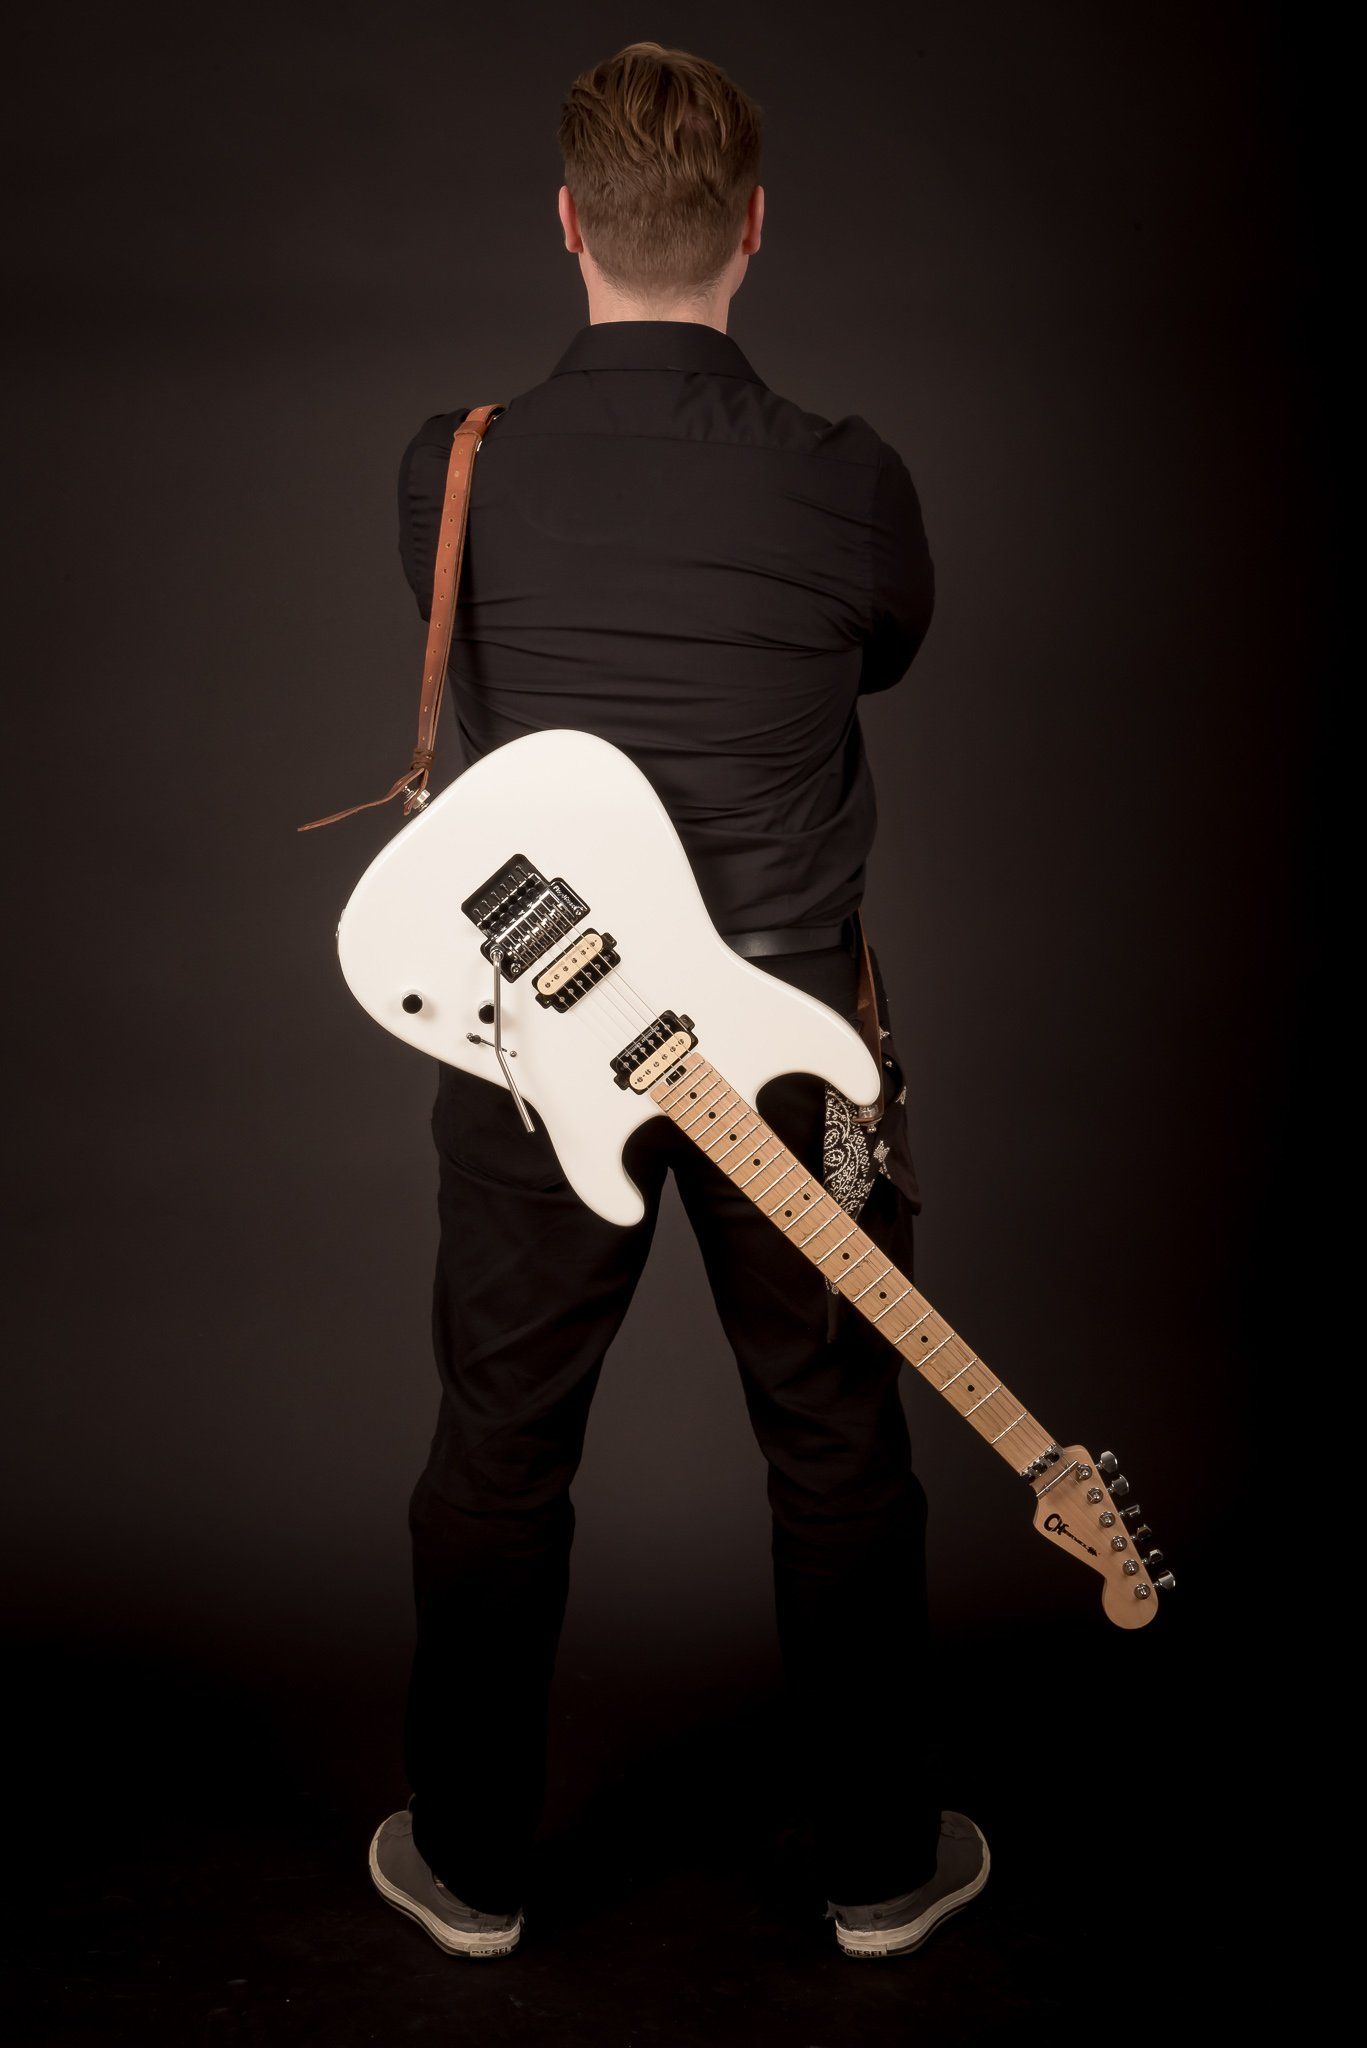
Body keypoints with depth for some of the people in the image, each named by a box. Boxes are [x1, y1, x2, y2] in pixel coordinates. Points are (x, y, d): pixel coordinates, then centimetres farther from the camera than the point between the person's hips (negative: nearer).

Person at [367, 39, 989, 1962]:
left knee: (499, 1448, 17)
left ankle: (471, 1861, 34)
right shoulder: (848, 484, -12)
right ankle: (883, 1863, 33)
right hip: (783, 1038, 0)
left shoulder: (449, 472, -9)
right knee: (840, 1449, 16)